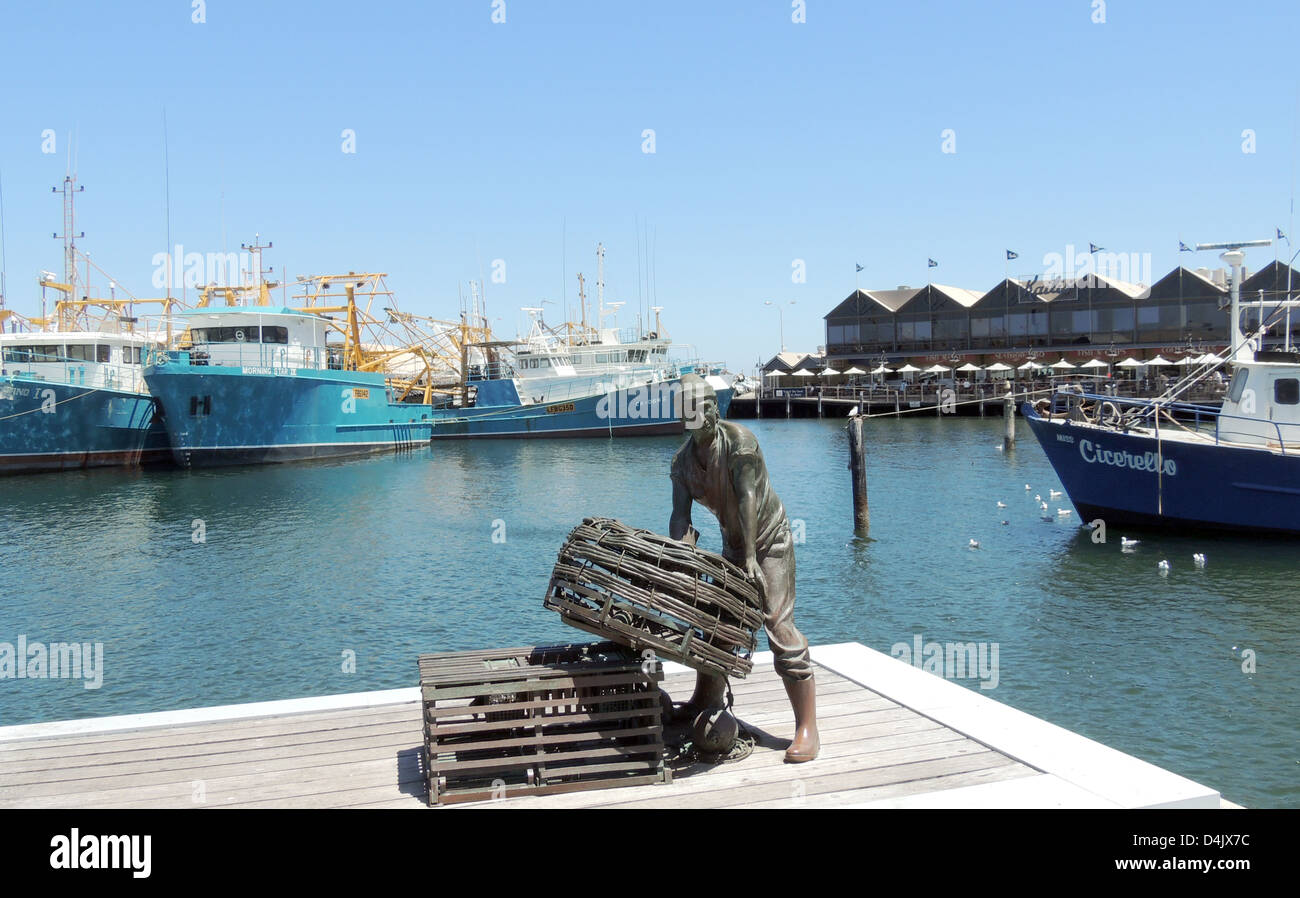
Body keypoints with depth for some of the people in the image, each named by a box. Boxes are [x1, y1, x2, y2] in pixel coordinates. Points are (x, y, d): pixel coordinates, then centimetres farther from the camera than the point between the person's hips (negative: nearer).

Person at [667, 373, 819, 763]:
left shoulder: (739, 440, -22)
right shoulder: (683, 460, -5)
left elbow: (747, 499, -28)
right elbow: (680, 516, -11)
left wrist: (751, 557, -31)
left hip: (769, 539, -6)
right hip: (733, 544, 6)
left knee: (779, 625, -14)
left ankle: (807, 730, -12)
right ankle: (705, 702, 34)